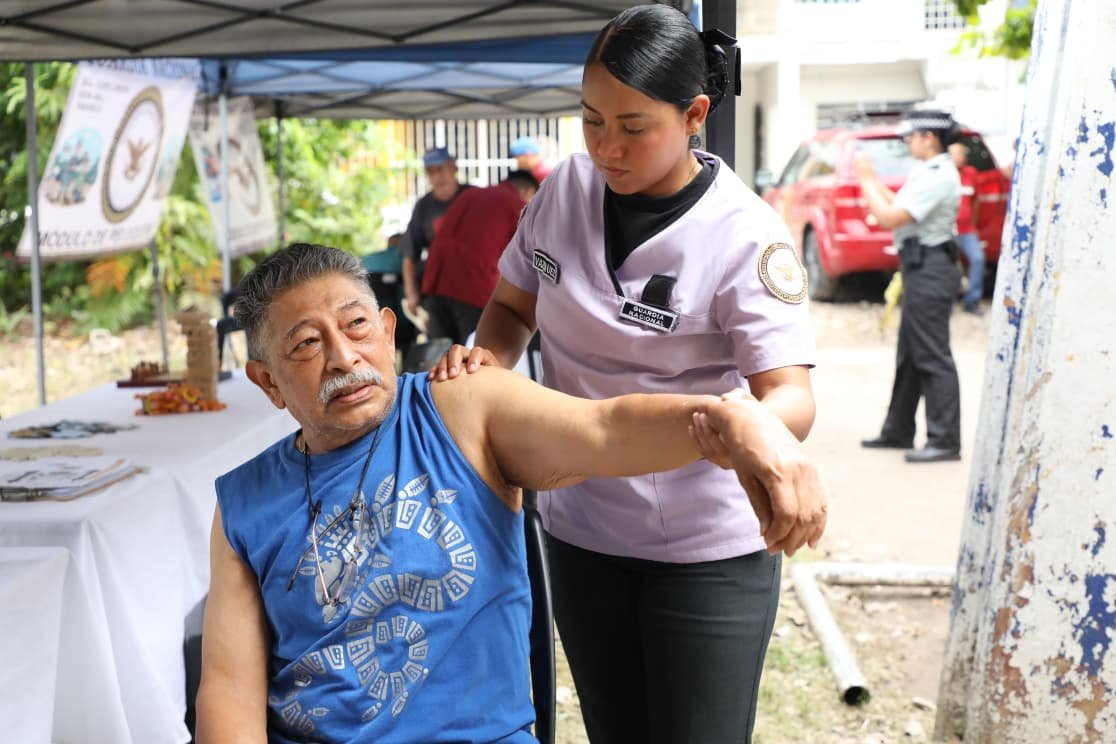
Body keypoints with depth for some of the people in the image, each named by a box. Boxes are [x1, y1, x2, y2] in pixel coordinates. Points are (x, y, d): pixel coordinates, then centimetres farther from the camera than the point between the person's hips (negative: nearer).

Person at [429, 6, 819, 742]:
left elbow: (793, 400, -26)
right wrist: (488, 358, -13)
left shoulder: (745, 237, -19)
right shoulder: (567, 188, -5)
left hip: (707, 545, -4)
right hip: (581, 528, 5)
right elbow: (515, 304, 10)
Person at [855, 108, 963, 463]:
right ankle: (898, 431, 26)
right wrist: (871, 178, 13)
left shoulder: (937, 177, -17)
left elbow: (890, 218, -20)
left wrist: (866, 180, -9)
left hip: (930, 270, -11)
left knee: (932, 356, -9)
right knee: (910, 354, 16)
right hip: (921, 269, 11)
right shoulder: (928, 172, 15)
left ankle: (944, 440, -6)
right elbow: (898, 205, 17)